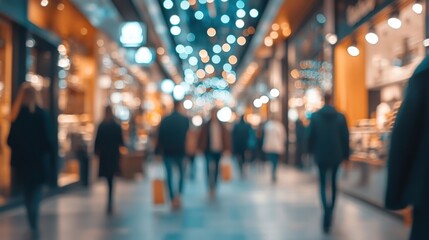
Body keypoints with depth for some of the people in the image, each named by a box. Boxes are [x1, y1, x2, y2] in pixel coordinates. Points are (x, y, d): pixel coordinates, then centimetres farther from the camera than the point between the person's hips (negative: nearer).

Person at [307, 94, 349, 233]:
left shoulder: (315, 116, -4)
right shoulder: (341, 117, -1)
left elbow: (310, 136, -1)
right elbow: (345, 137, 0)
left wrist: (311, 151, 15)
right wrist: (346, 155, 7)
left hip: (321, 155, -1)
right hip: (336, 155, 2)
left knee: (323, 184, 3)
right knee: (333, 182, 17)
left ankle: (327, 212, -20)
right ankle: (330, 213, 24)